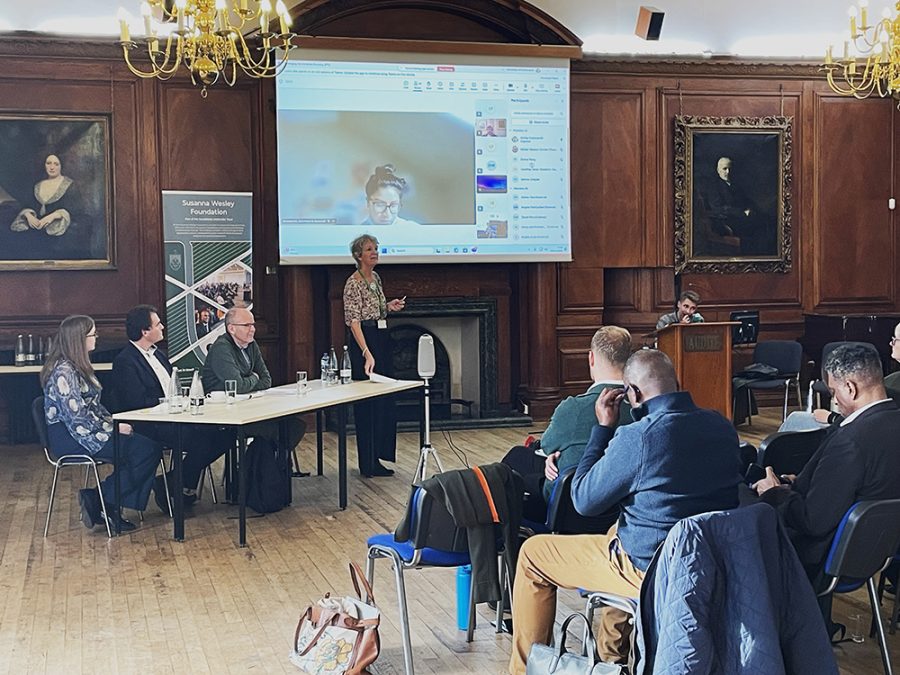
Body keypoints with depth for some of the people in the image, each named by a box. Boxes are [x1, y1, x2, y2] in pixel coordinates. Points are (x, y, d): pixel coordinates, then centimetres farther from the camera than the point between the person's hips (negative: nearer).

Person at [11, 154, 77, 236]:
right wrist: (29, 215, -13)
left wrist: (53, 216, -25)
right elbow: (29, 206, 12)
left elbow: (71, 209, -8)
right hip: (37, 224, 3)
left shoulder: (68, 185, 3)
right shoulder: (38, 186, 18)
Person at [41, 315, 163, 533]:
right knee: (146, 450, -18)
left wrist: (115, 422, 4)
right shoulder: (64, 372, -18)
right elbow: (78, 419, -21)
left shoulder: (78, 367, 14)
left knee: (149, 447, -8)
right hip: (70, 438, -10)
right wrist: (113, 428, -13)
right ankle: (102, 504, -6)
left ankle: (101, 501, -3)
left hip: (90, 431, 10)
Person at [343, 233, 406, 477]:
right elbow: (354, 321, -23)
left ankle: (379, 455, 24)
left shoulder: (376, 278, 12)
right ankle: (369, 463, 3)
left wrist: (390, 306, 4)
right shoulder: (354, 283, -15)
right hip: (364, 341, -9)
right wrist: (367, 353, -32)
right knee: (367, 402, -3)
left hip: (381, 339, 9)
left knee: (384, 400, 13)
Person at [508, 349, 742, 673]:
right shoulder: (722, 426, -3)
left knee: (532, 554, 10)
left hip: (653, 573, -7)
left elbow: (584, 501, -11)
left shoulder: (636, 438, -25)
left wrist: (603, 427, -6)